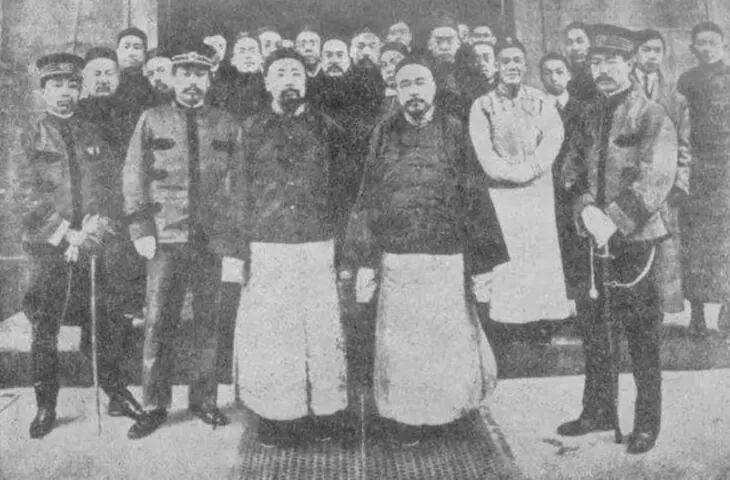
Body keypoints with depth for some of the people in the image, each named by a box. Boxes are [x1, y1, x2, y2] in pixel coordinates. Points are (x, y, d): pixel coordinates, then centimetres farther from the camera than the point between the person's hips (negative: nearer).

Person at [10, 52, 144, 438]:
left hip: (92, 247, 2)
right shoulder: (29, 138, 3)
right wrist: (65, 234, -14)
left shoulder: (93, 136, 12)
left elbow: (112, 188, 6)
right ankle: (45, 405, 16)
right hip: (47, 248, -2)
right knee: (44, 328, 3)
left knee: (105, 323, 5)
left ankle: (116, 392, 21)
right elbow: (25, 194, -6)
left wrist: (98, 227, -10)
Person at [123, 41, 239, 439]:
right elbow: (133, 177, 4)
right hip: (165, 239, 0)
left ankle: (204, 399, 21)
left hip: (214, 239, 1)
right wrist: (141, 230, -4)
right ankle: (154, 406, 15)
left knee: (209, 321, 7)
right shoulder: (151, 121, 7)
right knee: (158, 323, 2)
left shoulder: (227, 125, 8)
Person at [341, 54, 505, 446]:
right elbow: (367, 200, 5)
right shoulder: (384, 133, 6)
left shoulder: (454, 131, 3)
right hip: (396, 259, 1)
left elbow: (475, 199, 1)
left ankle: (448, 408, 31)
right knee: (398, 346, 6)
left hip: (448, 258, -1)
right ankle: (403, 419, 27)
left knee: (450, 341, 2)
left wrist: (485, 264, -2)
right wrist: (362, 262, -1)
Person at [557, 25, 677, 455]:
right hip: (594, 237, 6)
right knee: (593, 327, 13)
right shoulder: (591, 113, 10)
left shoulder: (653, 117, -9)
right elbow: (576, 164, 8)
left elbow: (655, 184, -17)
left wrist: (615, 224, -21)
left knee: (642, 334, 5)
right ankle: (599, 410, 30)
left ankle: (648, 422, 21)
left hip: (635, 238, -6)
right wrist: (586, 208, -9)